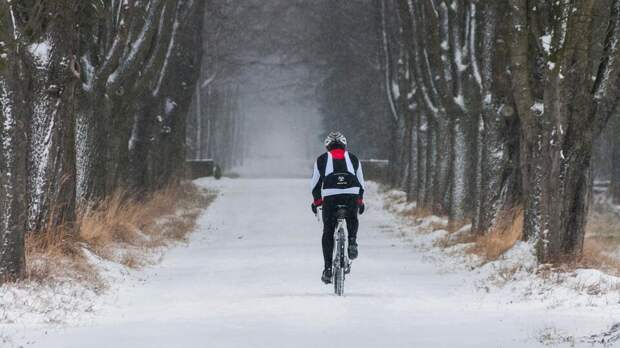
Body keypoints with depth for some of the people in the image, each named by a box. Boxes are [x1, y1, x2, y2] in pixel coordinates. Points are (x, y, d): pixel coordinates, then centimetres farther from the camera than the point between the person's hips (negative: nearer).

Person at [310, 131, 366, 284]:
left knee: (328, 232, 10)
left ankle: (328, 269, 3)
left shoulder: (322, 160, 19)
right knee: (352, 220, 31)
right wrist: (360, 201, 34)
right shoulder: (353, 159, 22)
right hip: (352, 195, 1)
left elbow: (316, 183, 19)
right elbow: (361, 183, 24)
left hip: (330, 197, -1)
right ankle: (352, 241, 2)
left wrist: (316, 201, 31)